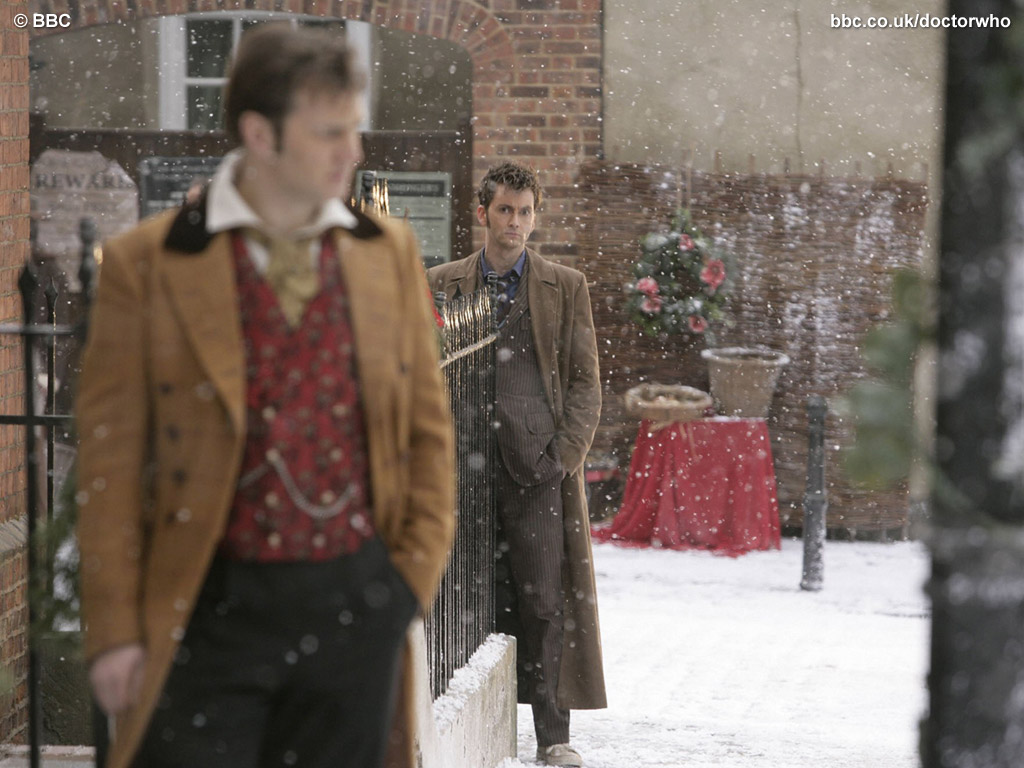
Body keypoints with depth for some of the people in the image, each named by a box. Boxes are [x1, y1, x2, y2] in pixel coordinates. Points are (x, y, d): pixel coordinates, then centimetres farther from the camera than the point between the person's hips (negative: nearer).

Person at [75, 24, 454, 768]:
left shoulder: (390, 251, 6)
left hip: (354, 602, 3)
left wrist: (420, 568, 4)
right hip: (207, 611, -3)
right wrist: (114, 631, -6)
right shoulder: (145, 264, -4)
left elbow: (428, 425, 14)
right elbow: (112, 457, -3)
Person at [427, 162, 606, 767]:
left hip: (539, 464, -1)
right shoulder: (441, 285, 12)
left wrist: (562, 455, -4)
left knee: (544, 599, -6)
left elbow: (586, 383, 7)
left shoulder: (566, 287, 10)